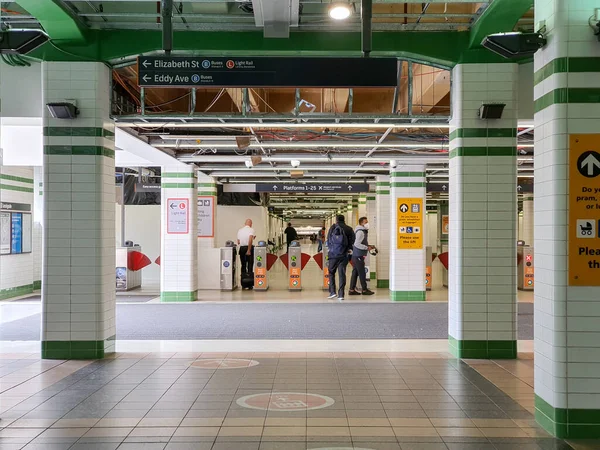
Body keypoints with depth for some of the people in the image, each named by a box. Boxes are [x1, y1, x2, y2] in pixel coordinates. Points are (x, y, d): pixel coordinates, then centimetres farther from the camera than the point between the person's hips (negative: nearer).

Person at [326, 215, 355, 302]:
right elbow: (352, 243, 0)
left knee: (331, 272, 14)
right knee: (342, 274, 4)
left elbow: (328, 241, 7)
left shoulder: (332, 228, 4)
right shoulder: (349, 229, 1)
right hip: (344, 255, 0)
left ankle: (332, 292, 5)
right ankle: (341, 294, 1)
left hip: (333, 254, 0)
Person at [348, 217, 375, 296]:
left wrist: (368, 246, 12)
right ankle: (364, 290, 4)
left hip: (356, 256, 10)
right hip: (358, 256, -10)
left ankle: (352, 290, 14)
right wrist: (367, 248, -17)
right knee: (362, 273, -3)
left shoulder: (364, 231, 17)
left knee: (355, 272, 11)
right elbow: (357, 244, -23)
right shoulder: (360, 232, -16)